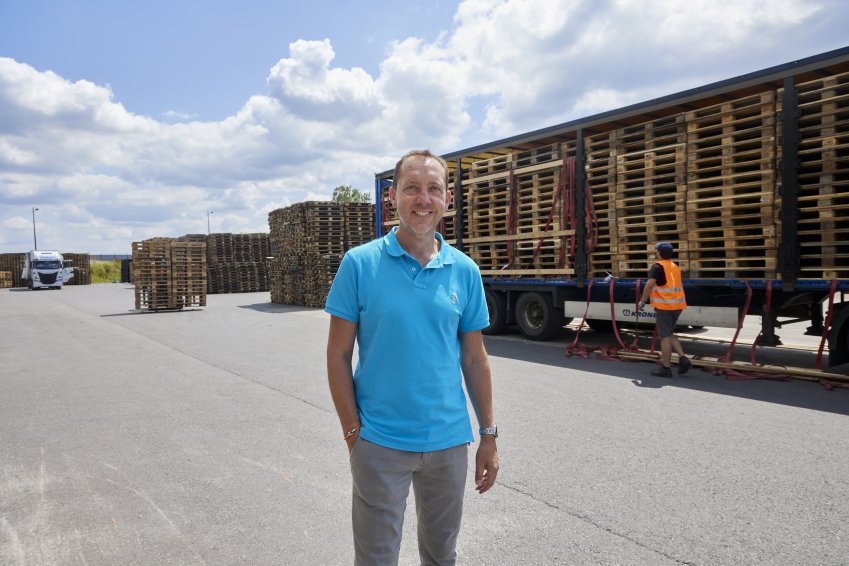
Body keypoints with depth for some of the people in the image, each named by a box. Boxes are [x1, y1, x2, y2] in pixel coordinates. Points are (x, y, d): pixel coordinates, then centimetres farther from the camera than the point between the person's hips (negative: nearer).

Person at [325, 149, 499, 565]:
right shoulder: (360, 263, -9)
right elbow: (338, 354, -5)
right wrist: (353, 433, -8)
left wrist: (489, 436, 5)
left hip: (449, 441, 3)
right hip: (379, 443, -2)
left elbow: (474, 360, 5)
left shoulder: (465, 271, 0)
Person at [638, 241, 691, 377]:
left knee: (665, 337, -1)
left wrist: (642, 301, -13)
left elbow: (649, 285, -20)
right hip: (677, 305, 7)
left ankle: (666, 368, 4)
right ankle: (683, 358, 5)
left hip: (663, 306, -7)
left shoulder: (658, 266, -10)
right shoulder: (675, 267, 15)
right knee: (669, 334, 19)